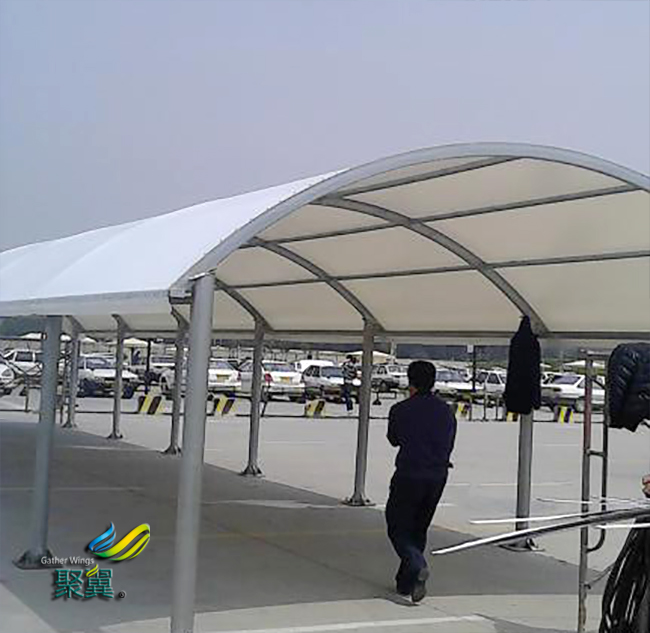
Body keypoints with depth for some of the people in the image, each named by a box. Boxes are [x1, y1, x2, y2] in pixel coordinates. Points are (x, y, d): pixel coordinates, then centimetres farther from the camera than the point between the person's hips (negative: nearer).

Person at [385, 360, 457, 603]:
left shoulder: (400, 410, -8)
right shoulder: (446, 411, 5)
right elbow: (449, 445, 12)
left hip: (408, 476, -5)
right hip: (437, 478, 5)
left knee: (397, 528, 4)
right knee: (418, 530, 16)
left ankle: (417, 566, -21)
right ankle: (406, 582, 19)